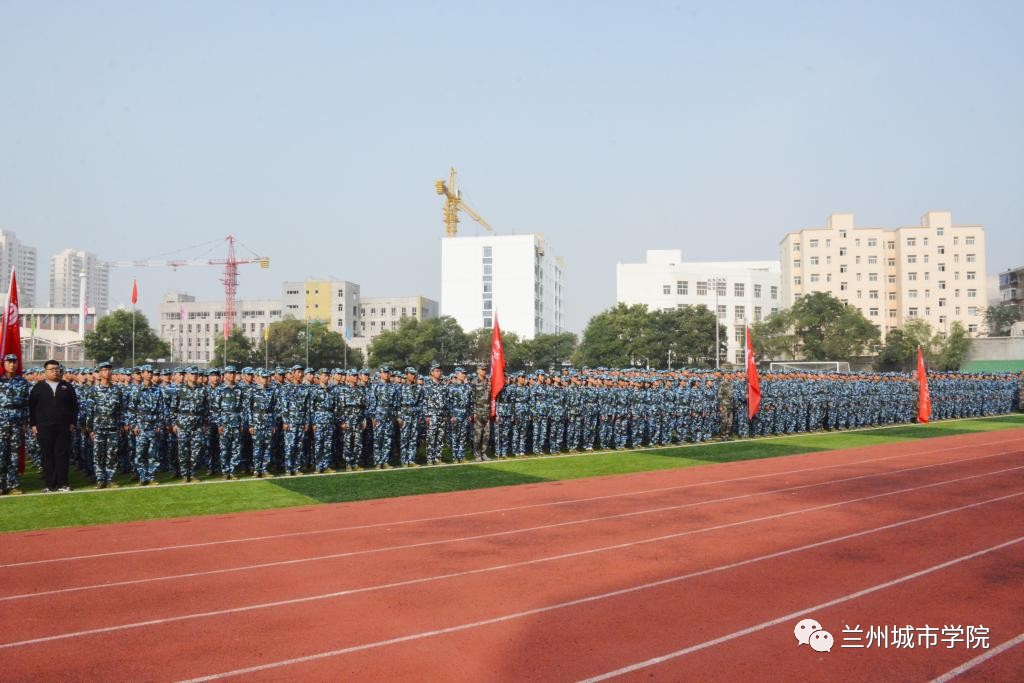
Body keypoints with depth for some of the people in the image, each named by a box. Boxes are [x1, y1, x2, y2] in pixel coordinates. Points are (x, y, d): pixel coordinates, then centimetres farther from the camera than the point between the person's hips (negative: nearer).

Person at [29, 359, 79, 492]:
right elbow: (31, 407, 5)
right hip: (44, 427, -1)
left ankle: (62, 483, 5)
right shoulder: (38, 387, 6)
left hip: (63, 427, 1)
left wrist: (72, 422, 2)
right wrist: (33, 424, -2)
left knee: (62, 455, 1)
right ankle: (48, 484, 8)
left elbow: (74, 405, 9)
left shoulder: (67, 386, 9)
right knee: (47, 456, 3)